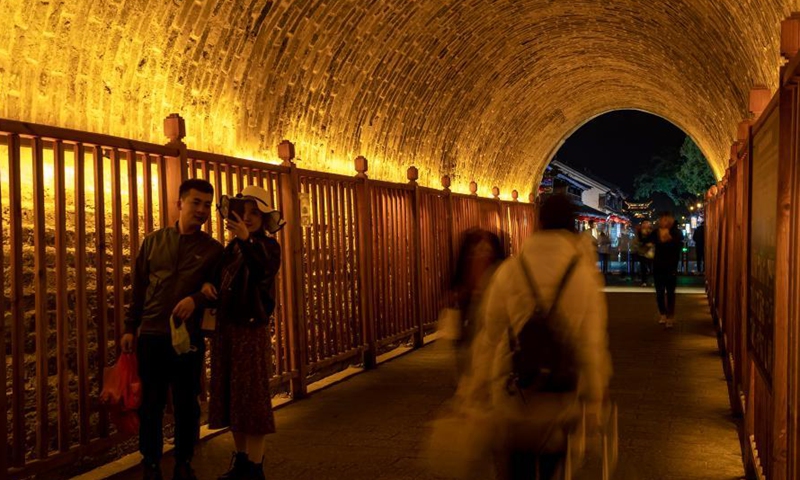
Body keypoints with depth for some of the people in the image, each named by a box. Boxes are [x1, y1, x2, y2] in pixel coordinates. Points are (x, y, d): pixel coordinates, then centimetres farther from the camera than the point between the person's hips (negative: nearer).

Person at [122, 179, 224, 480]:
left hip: (189, 338, -1)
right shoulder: (153, 241, 9)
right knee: (151, 403, 7)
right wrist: (130, 327, 7)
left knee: (186, 404, 6)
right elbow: (139, 288, 10)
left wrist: (196, 300, -19)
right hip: (151, 335, 1)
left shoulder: (213, 250, 4)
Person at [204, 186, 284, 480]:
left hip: (252, 330, -6)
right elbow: (219, 279, 13)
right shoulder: (231, 248, 10)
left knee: (252, 397, -1)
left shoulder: (267, 245, -8)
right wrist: (207, 285, -11)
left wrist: (247, 240, -47)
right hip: (226, 329, 6)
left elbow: (267, 269, -31)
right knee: (231, 396, 12)